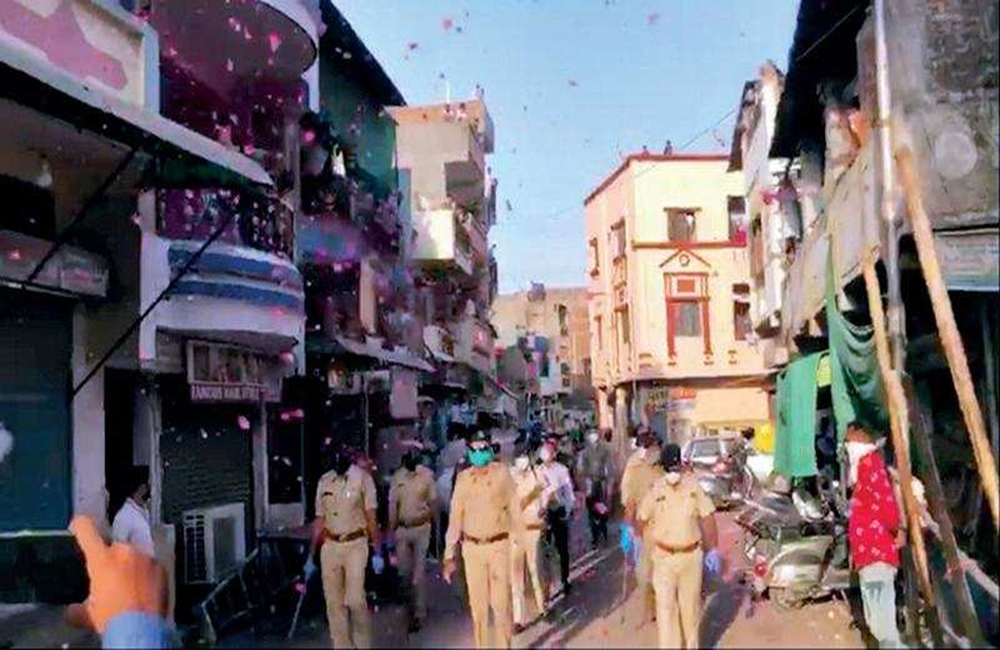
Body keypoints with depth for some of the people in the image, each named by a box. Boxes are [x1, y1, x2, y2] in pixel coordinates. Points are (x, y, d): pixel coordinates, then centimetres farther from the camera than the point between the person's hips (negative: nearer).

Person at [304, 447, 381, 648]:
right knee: (334, 602, 5)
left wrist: (377, 553, -6)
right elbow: (319, 521, 13)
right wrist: (310, 556, 12)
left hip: (355, 545, -4)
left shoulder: (362, 477, -4)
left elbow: (371, 518, -3)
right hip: (329, 546, 4)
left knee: (355, 600, -10)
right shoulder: (324, 481, 8)